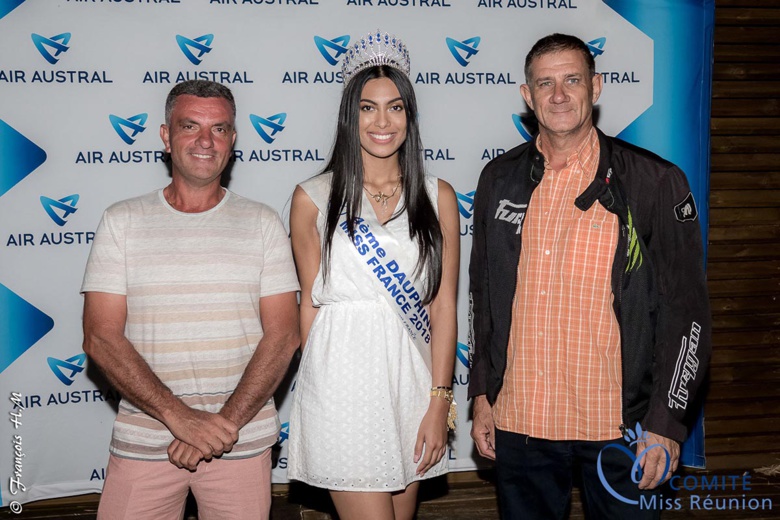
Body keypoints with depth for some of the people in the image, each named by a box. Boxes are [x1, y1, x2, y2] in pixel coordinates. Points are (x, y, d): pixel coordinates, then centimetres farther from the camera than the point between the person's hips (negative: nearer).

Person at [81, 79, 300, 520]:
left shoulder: (262, 223, 3)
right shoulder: (122, 221, 2)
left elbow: (283, 335, -3)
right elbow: (101, 338, -5)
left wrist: (226, 421, -14)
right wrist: (178, 416, -15)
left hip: (243, 443, 0)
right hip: (142, 440, 0)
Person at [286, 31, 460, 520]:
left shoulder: (438, 197, 5)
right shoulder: (313, 198, 0)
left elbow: (443, 308, 2)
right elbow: (310, 302, 5)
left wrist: (439, 403, -2)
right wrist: (320, 385, 6)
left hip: (411, 383, 3)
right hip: (342, 383, -2)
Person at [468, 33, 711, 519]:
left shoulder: (655, 181, -5)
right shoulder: (500, 179, 6)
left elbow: (687, 311, -4)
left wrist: (666, 423, -8)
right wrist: (482, 394, 10)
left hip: (619, 425, -3)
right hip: (519, 420, 3)